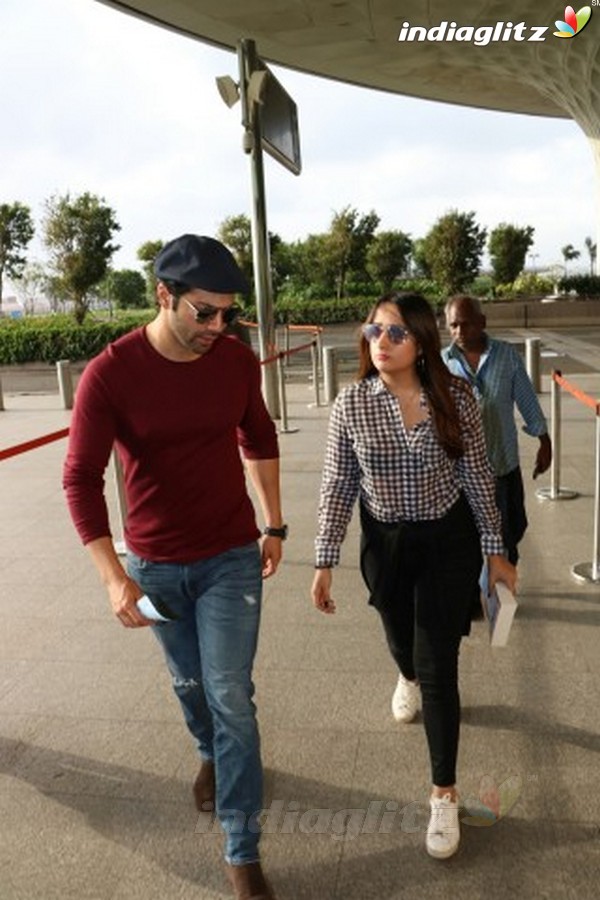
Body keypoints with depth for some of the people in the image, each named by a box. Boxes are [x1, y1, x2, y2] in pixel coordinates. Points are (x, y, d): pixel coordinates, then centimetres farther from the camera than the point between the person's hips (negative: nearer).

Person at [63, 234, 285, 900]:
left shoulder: (237, 361, -7)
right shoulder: (109, 374, -17)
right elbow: (81, 478, -16)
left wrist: (273, 525, 11)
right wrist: (113, 575, -25)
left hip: (232, 558, 1)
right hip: (155, 566, 0)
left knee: (230, 697, 1)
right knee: (189, 684, 21)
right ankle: (210, 755, 54)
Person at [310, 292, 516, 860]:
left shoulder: (455, 398, -13)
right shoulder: (351, 403, -12)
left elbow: (476, 478, -4)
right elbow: (338, 486, -7)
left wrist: (494, 550, 1)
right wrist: (325, 561, -8)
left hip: (448, 542, -2)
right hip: (384, 542, 2)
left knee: (438, 665, -2)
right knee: (401, 636, 25)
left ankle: (444, 795, 16)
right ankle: (408, 678, 64)